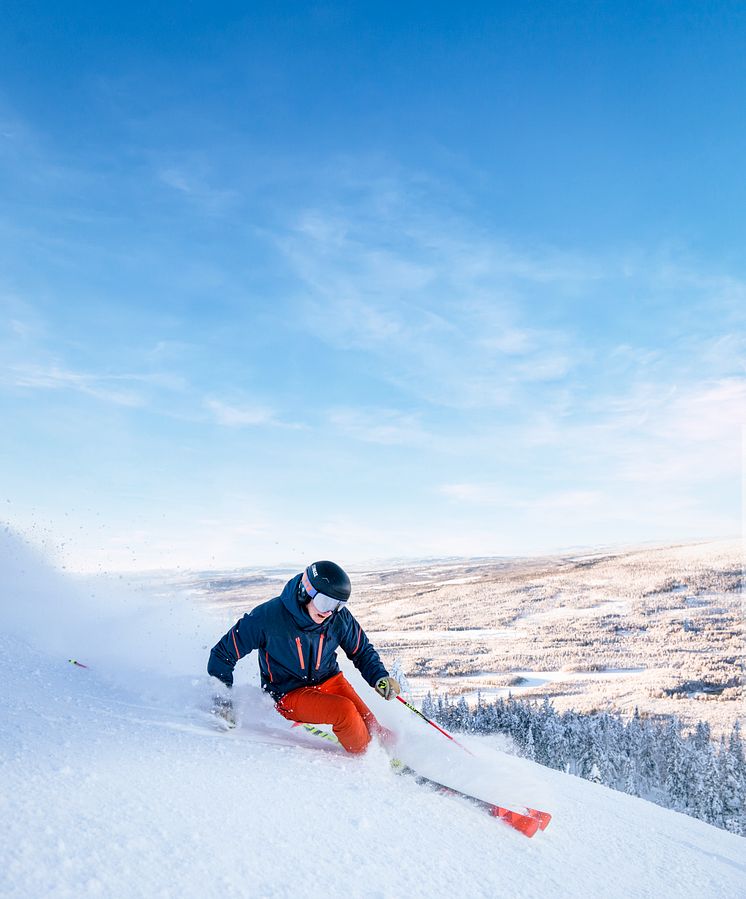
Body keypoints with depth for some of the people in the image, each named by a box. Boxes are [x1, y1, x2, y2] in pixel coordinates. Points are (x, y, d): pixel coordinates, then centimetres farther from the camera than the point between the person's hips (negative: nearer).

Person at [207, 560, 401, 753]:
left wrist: (380, 677, -13)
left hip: (330, 680, 4)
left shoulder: (339, 617, -13)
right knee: (345, 711, -27)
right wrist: (222, 702, -14)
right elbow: (223, 654, -11)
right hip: (290, 694, -4)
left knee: (370, 727, -17)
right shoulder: (268, 616, -23)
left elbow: (362, 651, 5)